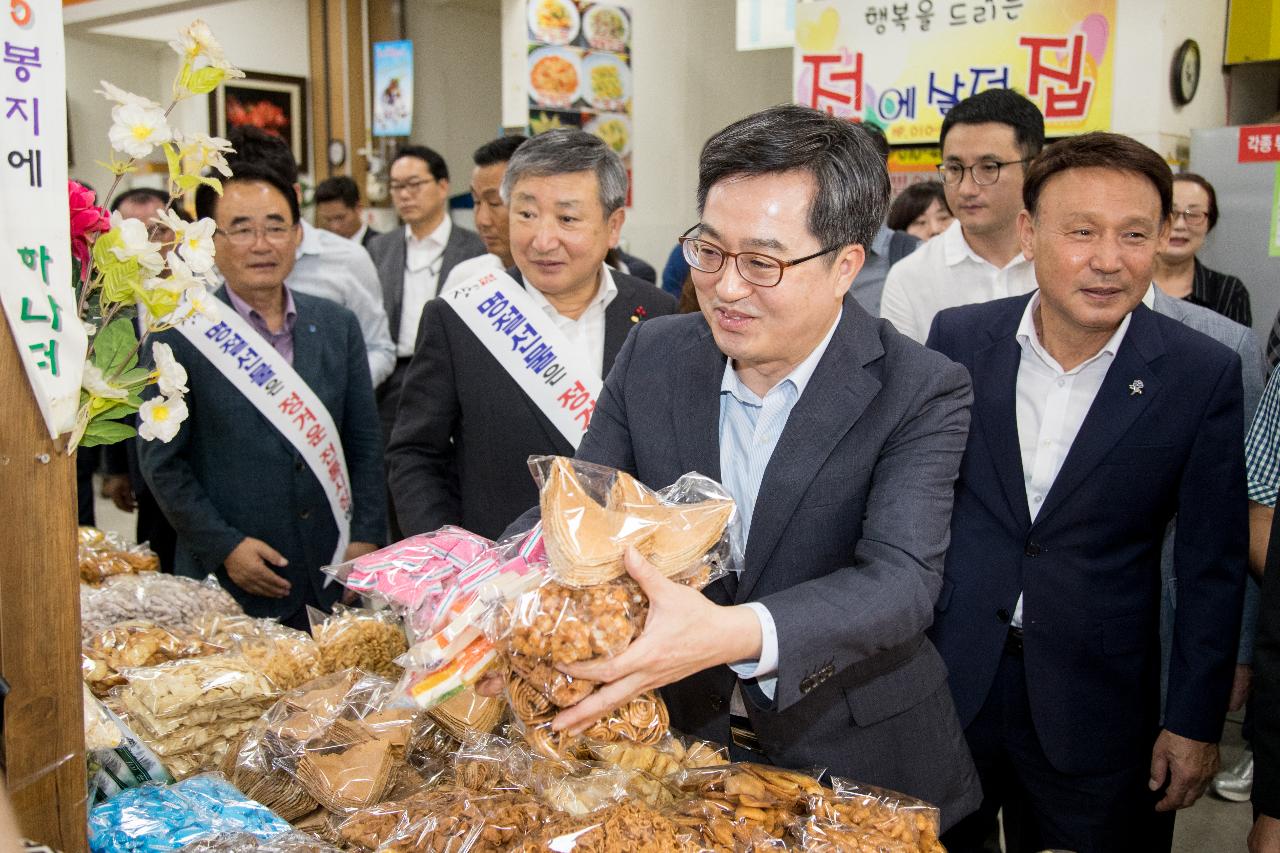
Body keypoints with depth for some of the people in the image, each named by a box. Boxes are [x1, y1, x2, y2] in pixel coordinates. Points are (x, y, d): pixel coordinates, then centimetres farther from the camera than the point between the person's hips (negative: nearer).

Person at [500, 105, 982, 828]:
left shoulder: (921, 394, -18)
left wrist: (737, 633, -48)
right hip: (674, 737, 3)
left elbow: (901, 579, -30)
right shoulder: (653, 355, -6)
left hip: (854, 763, -3)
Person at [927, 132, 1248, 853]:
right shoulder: (959, 338, -6)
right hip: (946, 680, 2)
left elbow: (1212, 568, -4)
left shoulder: (1203, 374, -10)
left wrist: (1195, 721, -2)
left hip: (1097, 706, -1)